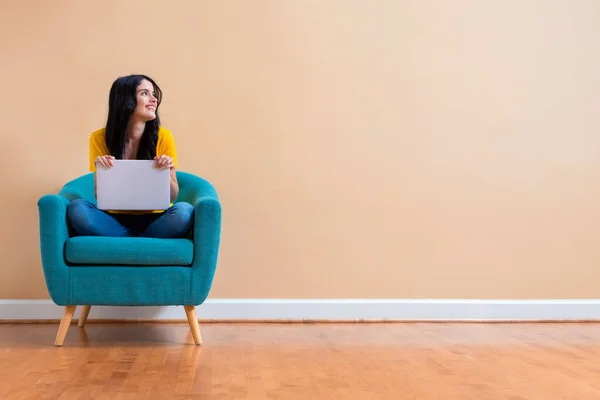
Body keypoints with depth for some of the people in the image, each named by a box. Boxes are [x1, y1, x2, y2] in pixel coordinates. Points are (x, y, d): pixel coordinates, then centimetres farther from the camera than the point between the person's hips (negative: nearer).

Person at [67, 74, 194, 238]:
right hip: (115, 219, 1)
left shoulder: (163, 137, -5)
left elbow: (173, 196, 0)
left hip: (153, 219, -1)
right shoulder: (99, 138, -3)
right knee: (77, 208, -29)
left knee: (184, 211, -33)